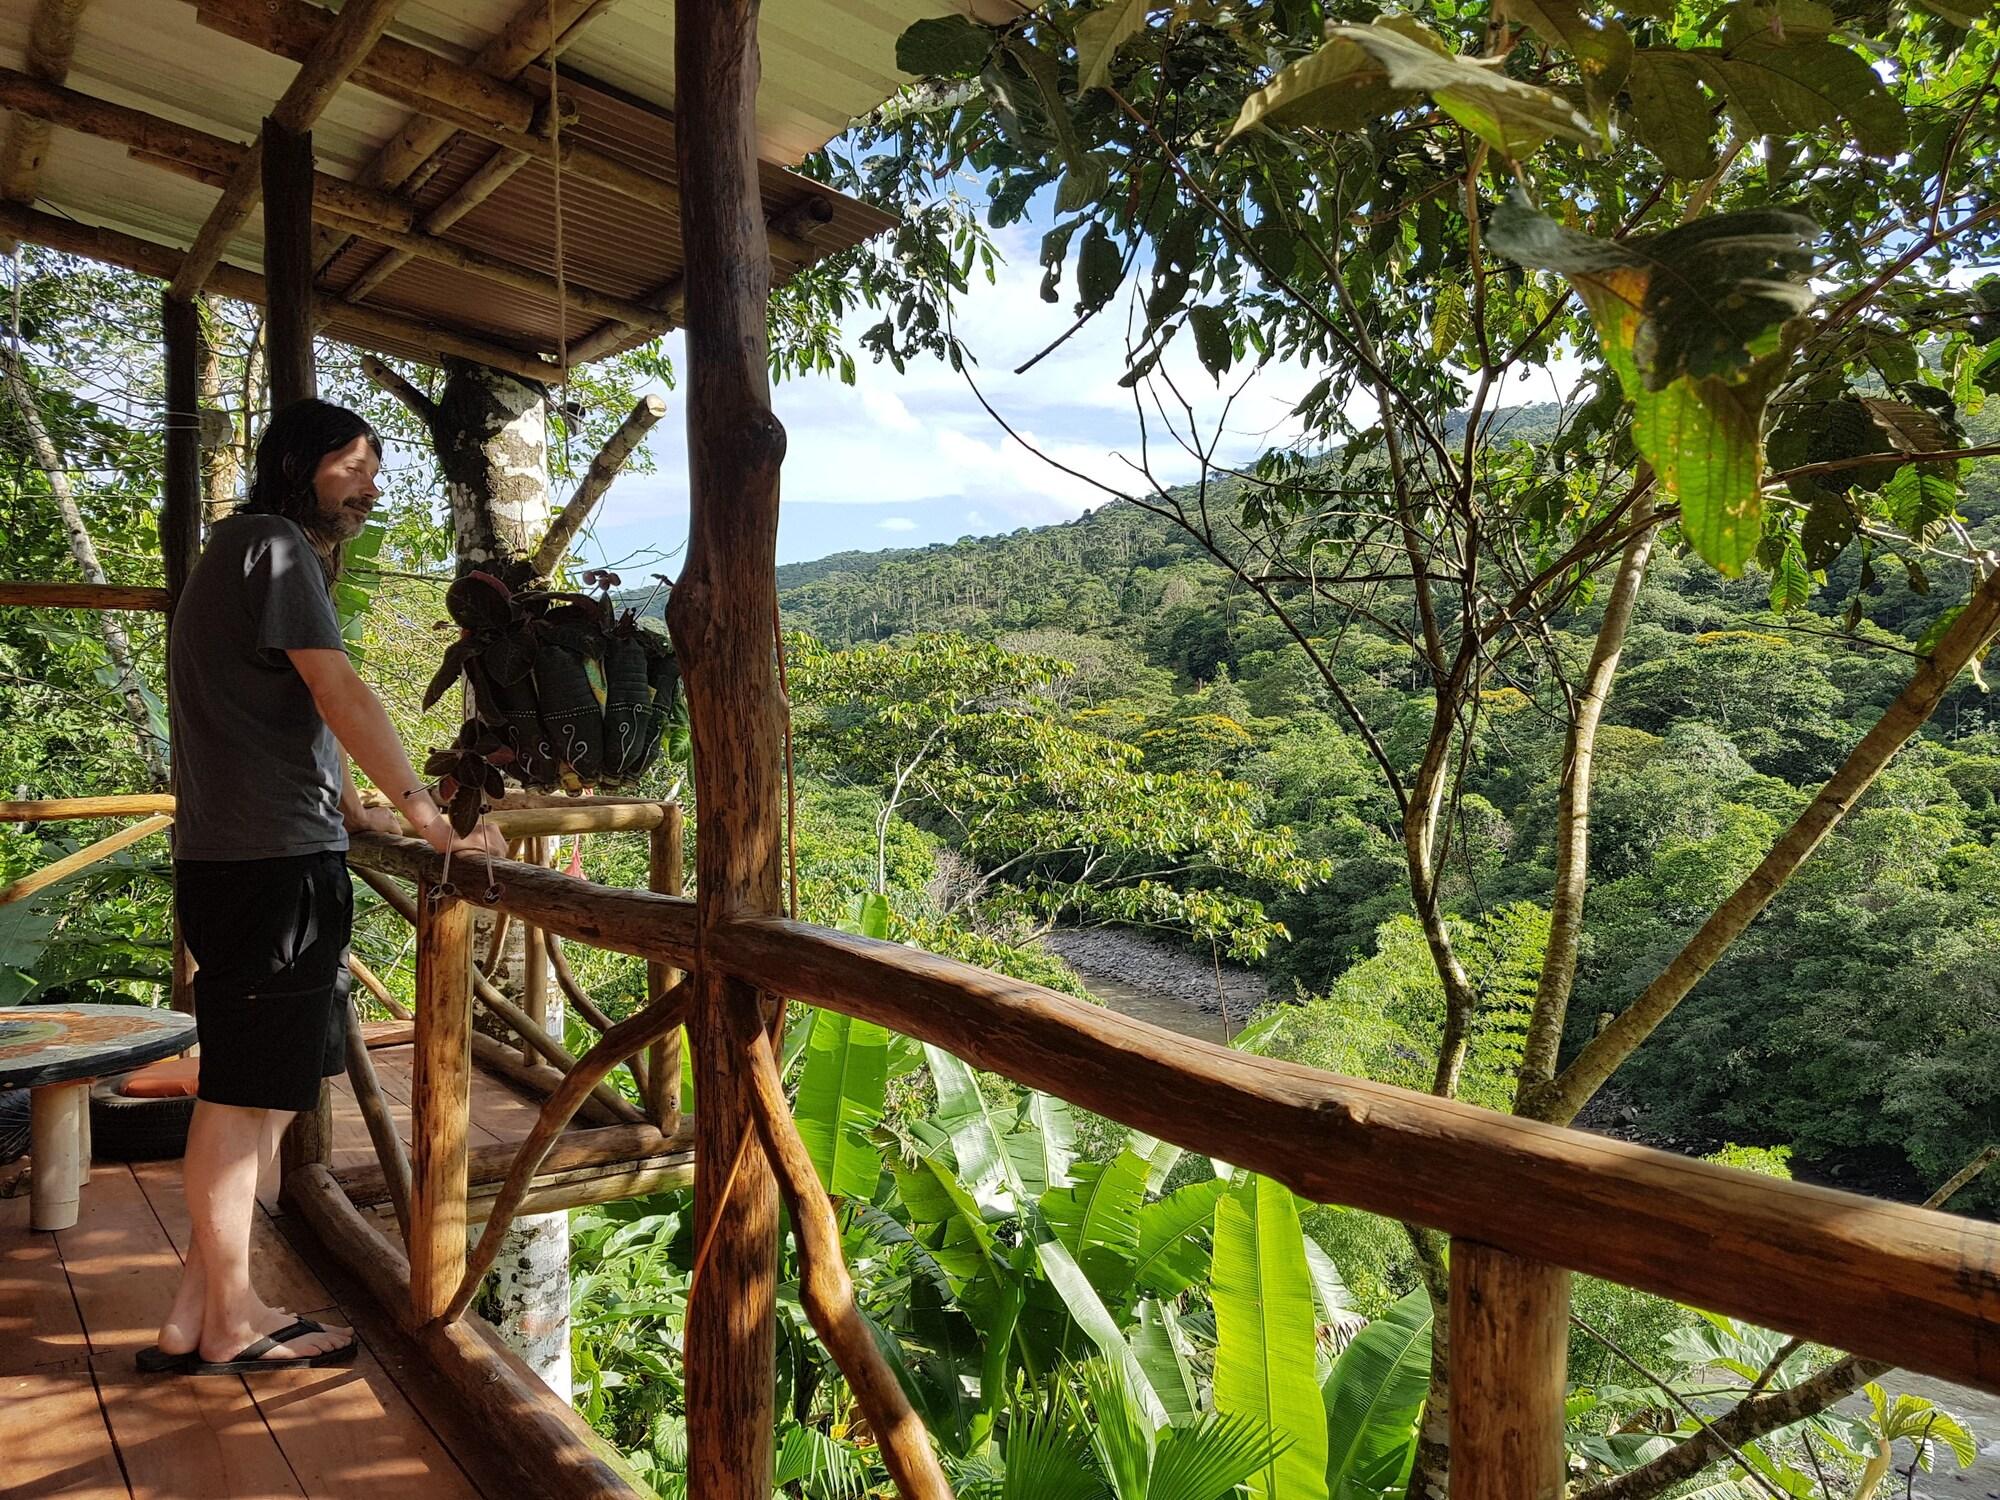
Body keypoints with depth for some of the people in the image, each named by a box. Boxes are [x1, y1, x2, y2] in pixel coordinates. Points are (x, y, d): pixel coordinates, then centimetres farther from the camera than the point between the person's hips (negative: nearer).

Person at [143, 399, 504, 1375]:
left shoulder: (243, 551, 24)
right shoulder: (274, 543, -8)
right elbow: (339, 692, -16)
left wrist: (352, 810, 24)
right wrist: (430, 819, -16)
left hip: (251, 856, 10)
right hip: (269, 860, -10)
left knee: (270, 1085, 12)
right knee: (245, 1091, -2)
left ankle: (194, 1316, 19)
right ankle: (230, 1322, 10)